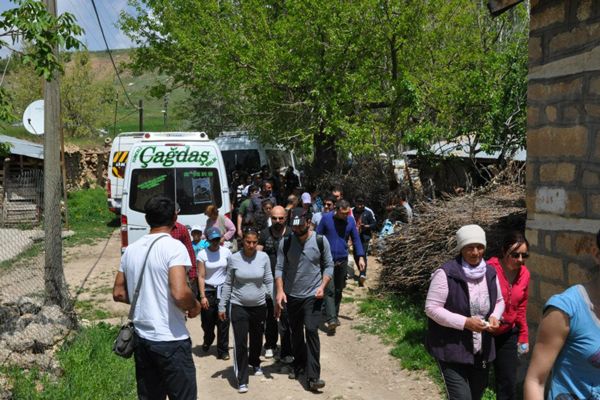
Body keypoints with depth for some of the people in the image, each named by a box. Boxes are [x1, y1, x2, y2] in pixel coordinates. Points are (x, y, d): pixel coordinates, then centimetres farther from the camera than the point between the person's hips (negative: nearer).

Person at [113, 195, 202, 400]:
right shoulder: (174, 246, -14)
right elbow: (179, 293, -25)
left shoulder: (131, 249, 7)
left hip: (142, 338, 7)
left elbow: (118, 293, 14)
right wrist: (195, 306, -6)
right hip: (171, 341, -6)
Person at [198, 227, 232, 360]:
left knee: (223, 322, -1)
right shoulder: (202, 254, -5)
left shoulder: (226, 252, -1)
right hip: (208, 290, 0)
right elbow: (201, 276, -6)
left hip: (223, 290, 1)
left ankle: (223, 351, 11)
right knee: (207, 321, 9)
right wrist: (202, 296, -11)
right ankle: (208, 340, 40)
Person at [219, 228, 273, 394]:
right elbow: (228, 284, 0)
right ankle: (242, 380, 5)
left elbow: (269, 281, 1)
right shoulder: (234, 258, -8)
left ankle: (255, 363, 47)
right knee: (240, 343, -5)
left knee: (257, 339, 18)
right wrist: (222, 306, 1)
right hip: (238, 306, -2)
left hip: (259, 306, 2)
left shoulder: (263, 257, -6)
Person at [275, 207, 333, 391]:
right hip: (291, 295, 3)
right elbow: (279, 268, -3)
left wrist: (322, 286, -14)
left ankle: (313, 376, -8)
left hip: (313, 295, -3)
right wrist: (280, 290, -15)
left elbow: (329, 266, -1)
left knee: (311, 331, -11)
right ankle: (299, 365, 35)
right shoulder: (285, 242, -4)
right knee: (296, 333, 16)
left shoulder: (320, 241, -7)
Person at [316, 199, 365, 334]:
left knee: (338, 290, 12)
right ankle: (331, 319, -16)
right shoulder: (326, 218, -6)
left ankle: (335, 316, 26)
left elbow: (356, 239, 7)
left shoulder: (351, 221, 1)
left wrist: (361, 257, -1)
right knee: (330, 290, -11)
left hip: (342, 260, 3)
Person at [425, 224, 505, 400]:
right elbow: (431, 308, -18)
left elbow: (499, 301, 15)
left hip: (481, 349, 7)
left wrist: (495, 316, -7)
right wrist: (465, 322, -25)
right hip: (451, 348, -6)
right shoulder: (446, 274, -19)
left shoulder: (490, 272, 1)